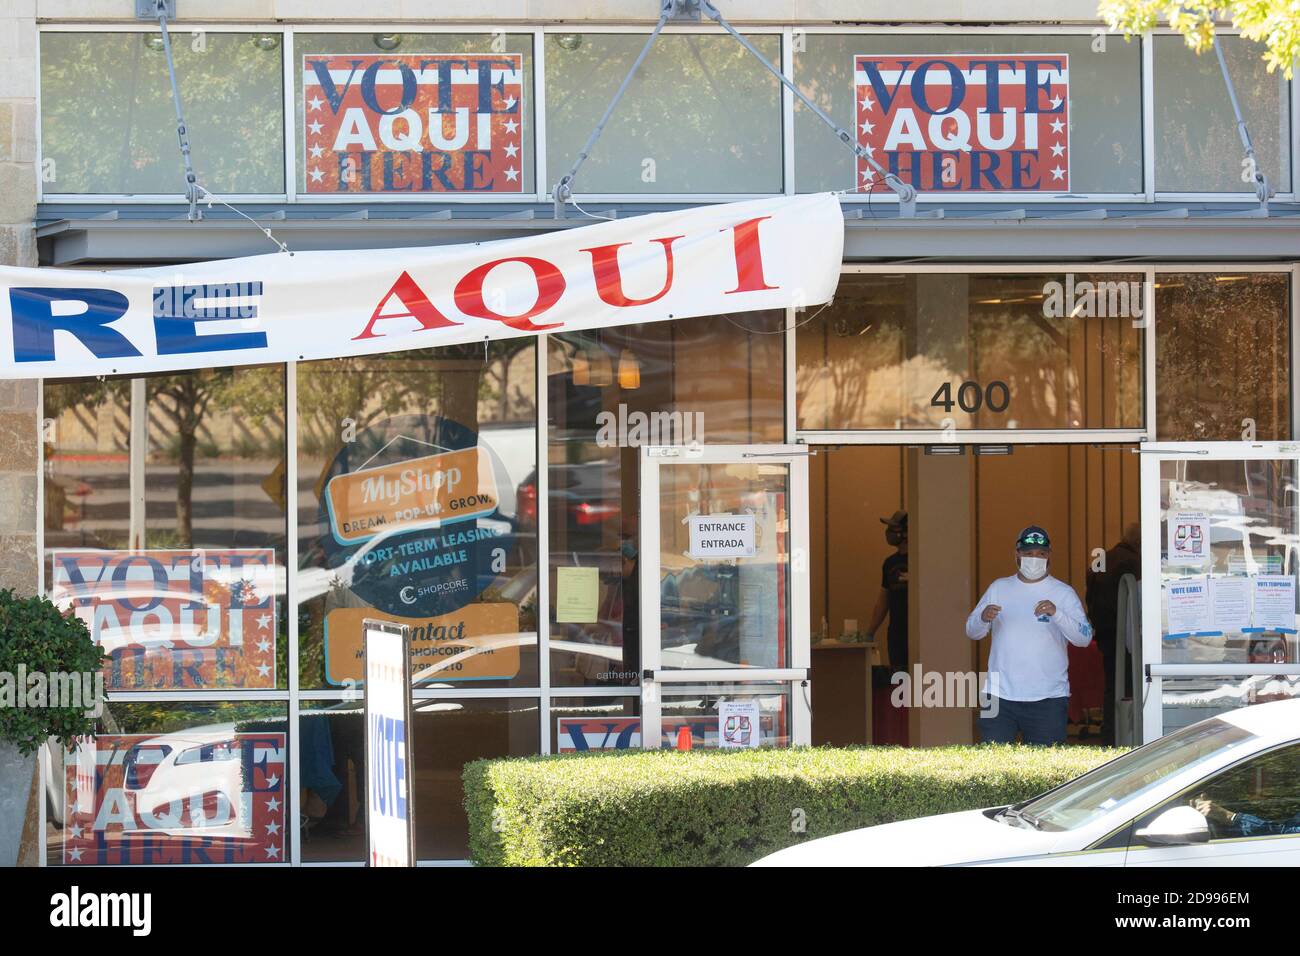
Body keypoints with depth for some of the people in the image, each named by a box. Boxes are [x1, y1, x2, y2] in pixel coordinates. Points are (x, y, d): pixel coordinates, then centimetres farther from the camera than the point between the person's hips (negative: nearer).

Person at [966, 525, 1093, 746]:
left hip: (1048, 698, -2)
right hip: (1000, 694, 2)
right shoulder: (998, 588, 12)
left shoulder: (1063, 593, 3)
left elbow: (1084, 638, -7)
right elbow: (972, 632, 13)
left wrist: (1056, 613, -24)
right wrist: (983, 618, -11)